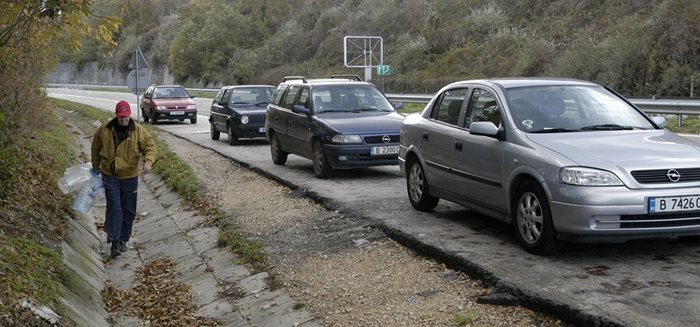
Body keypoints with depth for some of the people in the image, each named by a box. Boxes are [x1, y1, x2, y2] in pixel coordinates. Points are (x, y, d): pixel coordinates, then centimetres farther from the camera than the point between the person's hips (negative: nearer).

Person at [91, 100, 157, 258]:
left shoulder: (138, 131, -5)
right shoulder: (104, 130, -2)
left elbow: (150, 146, -6)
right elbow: (95, 149, 13)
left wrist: (148, 161, -25)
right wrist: (96, 167, 20)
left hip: (130, 177, 1)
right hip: (110, 176, -1)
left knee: (128, 211, 9)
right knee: (114, 208, -12)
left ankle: (123, 240, 26)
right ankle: (114, 241, -9)